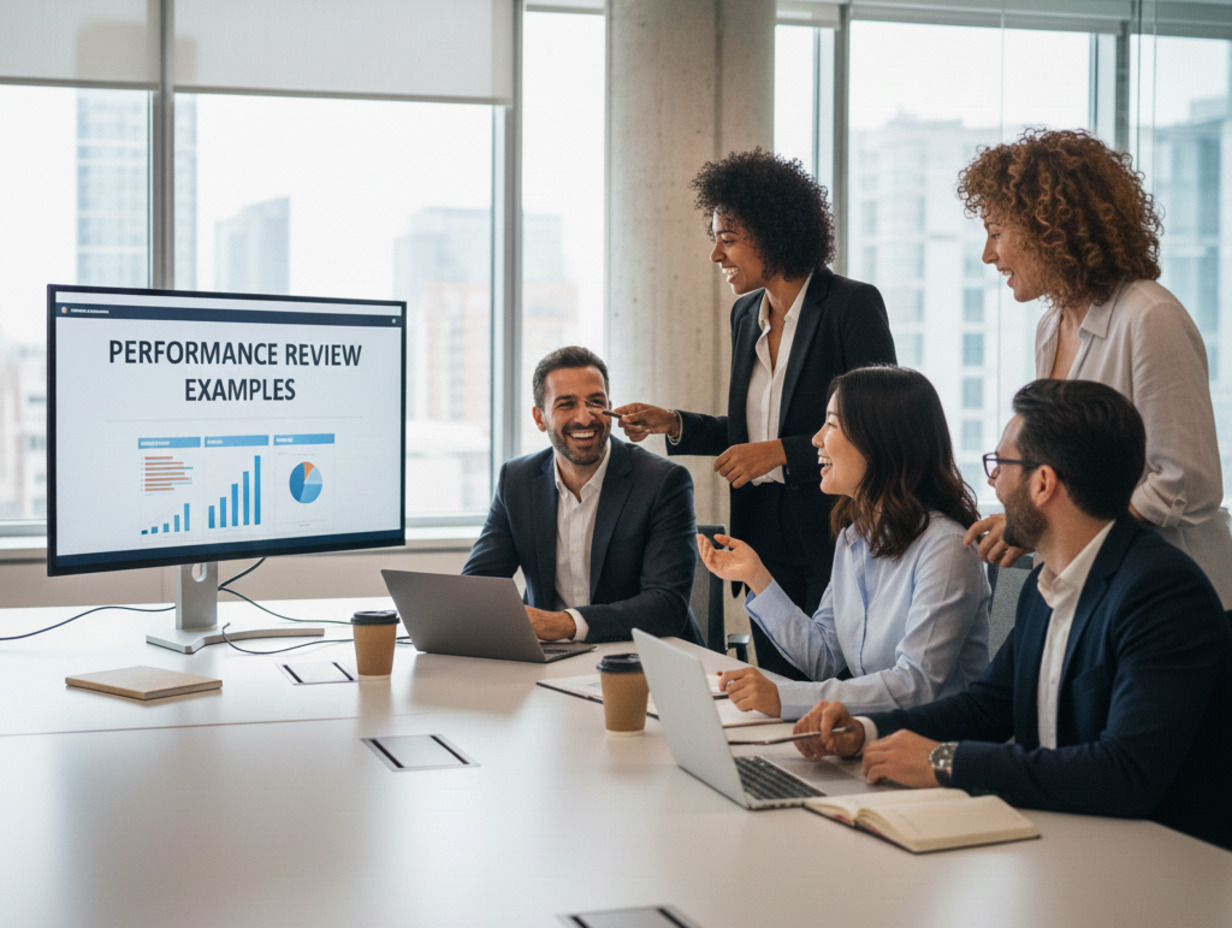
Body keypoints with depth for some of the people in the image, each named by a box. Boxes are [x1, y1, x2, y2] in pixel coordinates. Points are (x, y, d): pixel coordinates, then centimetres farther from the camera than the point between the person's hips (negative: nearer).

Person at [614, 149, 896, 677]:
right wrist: (673, 425, 7)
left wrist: (781, 452, -17)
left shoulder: (852, 305, -10)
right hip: (766, 539, 7)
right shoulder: (746, 315, 12)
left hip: (833, 535, -6)